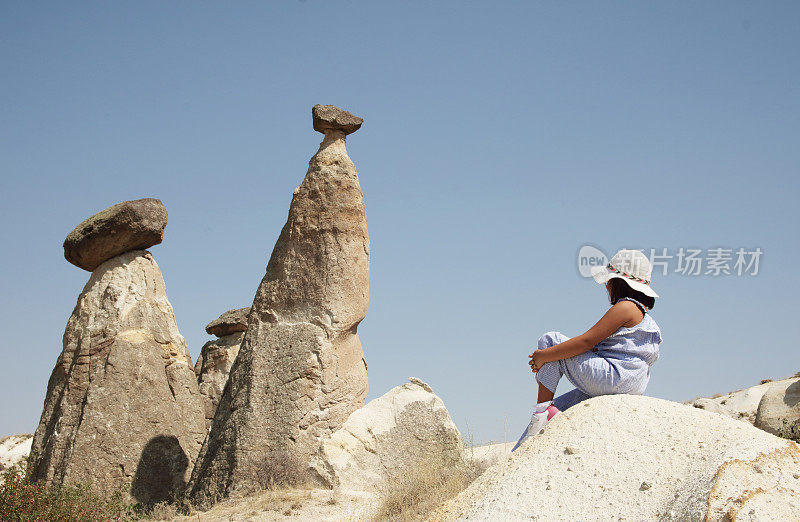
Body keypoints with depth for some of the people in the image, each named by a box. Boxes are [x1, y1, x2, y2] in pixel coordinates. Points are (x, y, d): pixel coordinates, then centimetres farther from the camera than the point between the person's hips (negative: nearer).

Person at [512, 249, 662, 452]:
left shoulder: (626, 307, -8)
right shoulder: (641, 313, 23)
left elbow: (586, 342, -15)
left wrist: (544, 356, -8)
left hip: (611, 379, -10)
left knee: (550, 340, -2)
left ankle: (544, 410, -7)